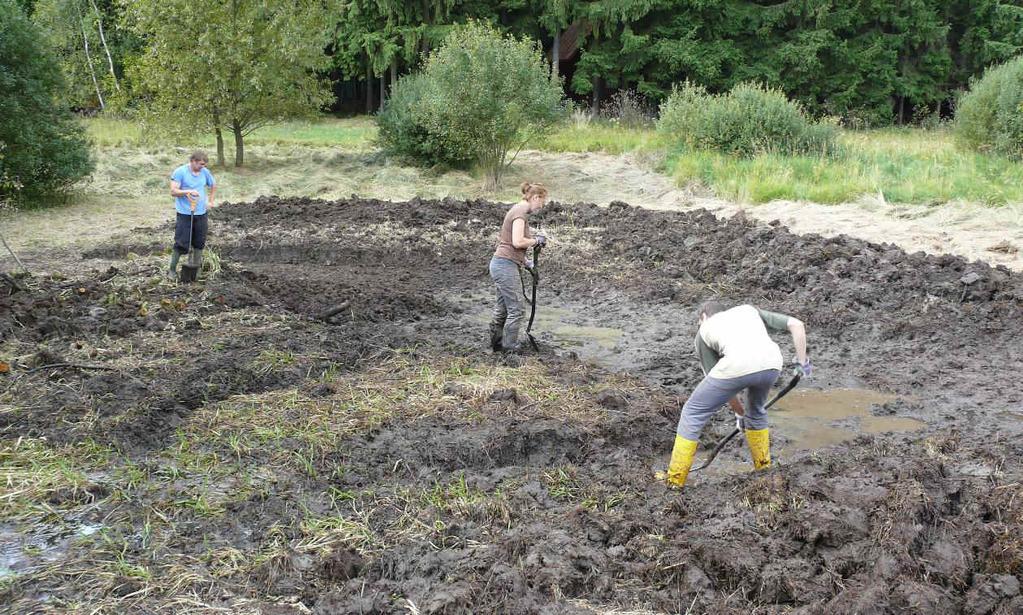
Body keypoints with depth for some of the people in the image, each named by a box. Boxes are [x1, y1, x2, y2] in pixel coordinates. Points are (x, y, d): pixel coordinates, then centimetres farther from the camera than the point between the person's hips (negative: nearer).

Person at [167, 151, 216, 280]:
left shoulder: (205, 172, 5)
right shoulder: (180, 172, -10)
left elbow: (213, 185, 23)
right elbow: (173, 191, -14)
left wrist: (210, 201, 16)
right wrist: (188, 192, -28)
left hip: (201, 213, 5)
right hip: (184, 213, -5)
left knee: (200, 241, 11)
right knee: (181, 243, -5)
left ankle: (196, 266, 26)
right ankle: (172, 270, 6)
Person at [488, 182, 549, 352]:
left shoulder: (518, 210, 16)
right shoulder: (520, 211, -14)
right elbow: (517, 242, -25)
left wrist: (525, 261, 18)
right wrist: (536, 240, -8)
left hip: (500, 264, 10)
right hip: (506, 266, -10)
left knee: (502, 309, 17)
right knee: (515, 310, -2)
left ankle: (496, 343, 26)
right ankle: (510, 348, 6)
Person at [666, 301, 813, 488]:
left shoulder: (704, 331, 29)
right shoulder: (749, 309, 37)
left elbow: (719, 384, 29)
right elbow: (796, 325, 25)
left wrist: (739, 413, 40)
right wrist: (803, 362, 26)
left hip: (736, 366, -3)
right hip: (771, 363, 3)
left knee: (693, 413, 17)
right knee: (756, 410, 35)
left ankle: (675, 479, 20)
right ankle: (764, 469, 42)